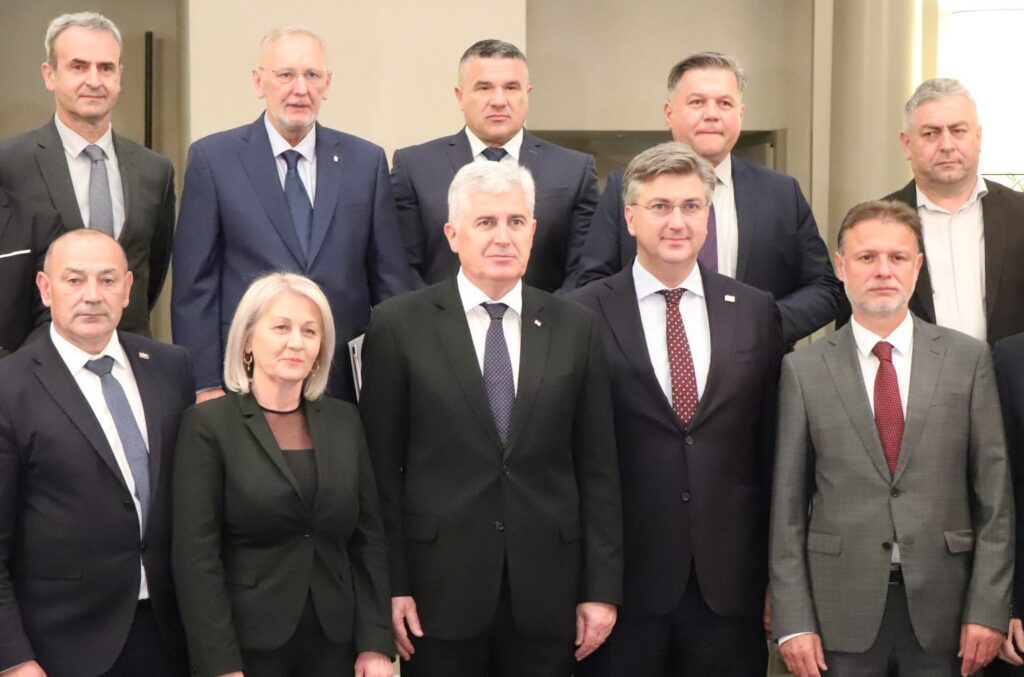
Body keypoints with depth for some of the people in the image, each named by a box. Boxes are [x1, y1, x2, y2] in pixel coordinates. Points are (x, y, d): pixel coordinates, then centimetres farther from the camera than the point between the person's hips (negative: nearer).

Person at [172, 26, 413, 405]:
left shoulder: (366, 161, 5)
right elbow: (194, 284, -2)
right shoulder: (213, 158, -1)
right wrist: (205, 384, -7)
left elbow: (391, 281, 8)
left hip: (347, 380, 2)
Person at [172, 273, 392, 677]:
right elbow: (196, 556, -10)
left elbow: (369, 540, 6)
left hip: (334, 643, 4)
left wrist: (375, 644, -1)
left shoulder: (344, 421, 6)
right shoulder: (208, 424, -6)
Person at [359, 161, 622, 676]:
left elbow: (598, 469, 4)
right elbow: (381, 468, -2)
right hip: (440, 588, -2)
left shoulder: (575, 327, 4)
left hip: (547, 591, 2)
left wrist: (602, 588, 2)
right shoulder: (398, 325, -2)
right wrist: (391, 586, -5)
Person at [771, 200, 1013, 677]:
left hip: (943, 605, 1)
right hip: (841, 607, -1)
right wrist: (793, 621, -5)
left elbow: (993, 494, 2)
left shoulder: (968, 359, 2)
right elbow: (787, 503, 0)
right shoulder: (804, 369, 0)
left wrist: (988, 609, -3)